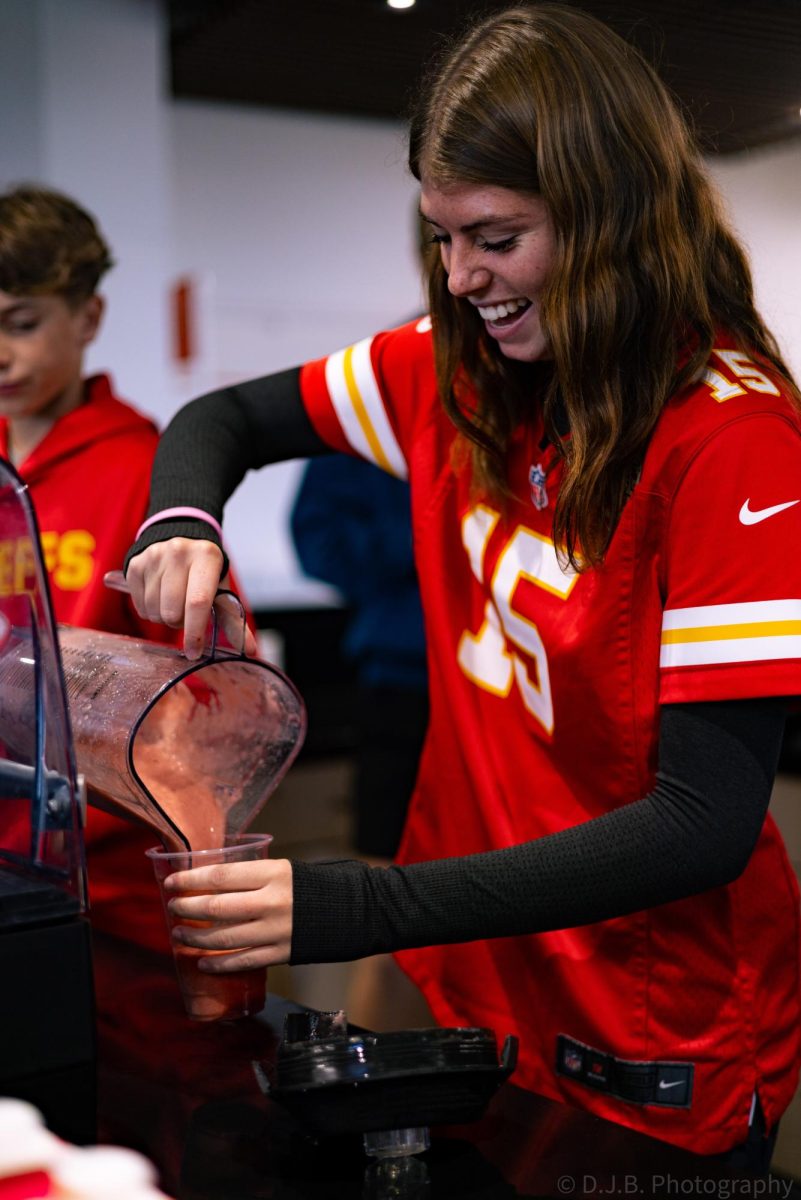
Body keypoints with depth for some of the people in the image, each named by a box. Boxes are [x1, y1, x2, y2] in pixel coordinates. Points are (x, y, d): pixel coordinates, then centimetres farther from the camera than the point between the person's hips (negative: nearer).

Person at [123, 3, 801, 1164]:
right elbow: (224, 418, 9)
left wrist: (363, 909, -31)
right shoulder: (456, 374, -3)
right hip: (470, 986, 5)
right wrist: (182, 525, -15)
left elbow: (706, 822, -24)